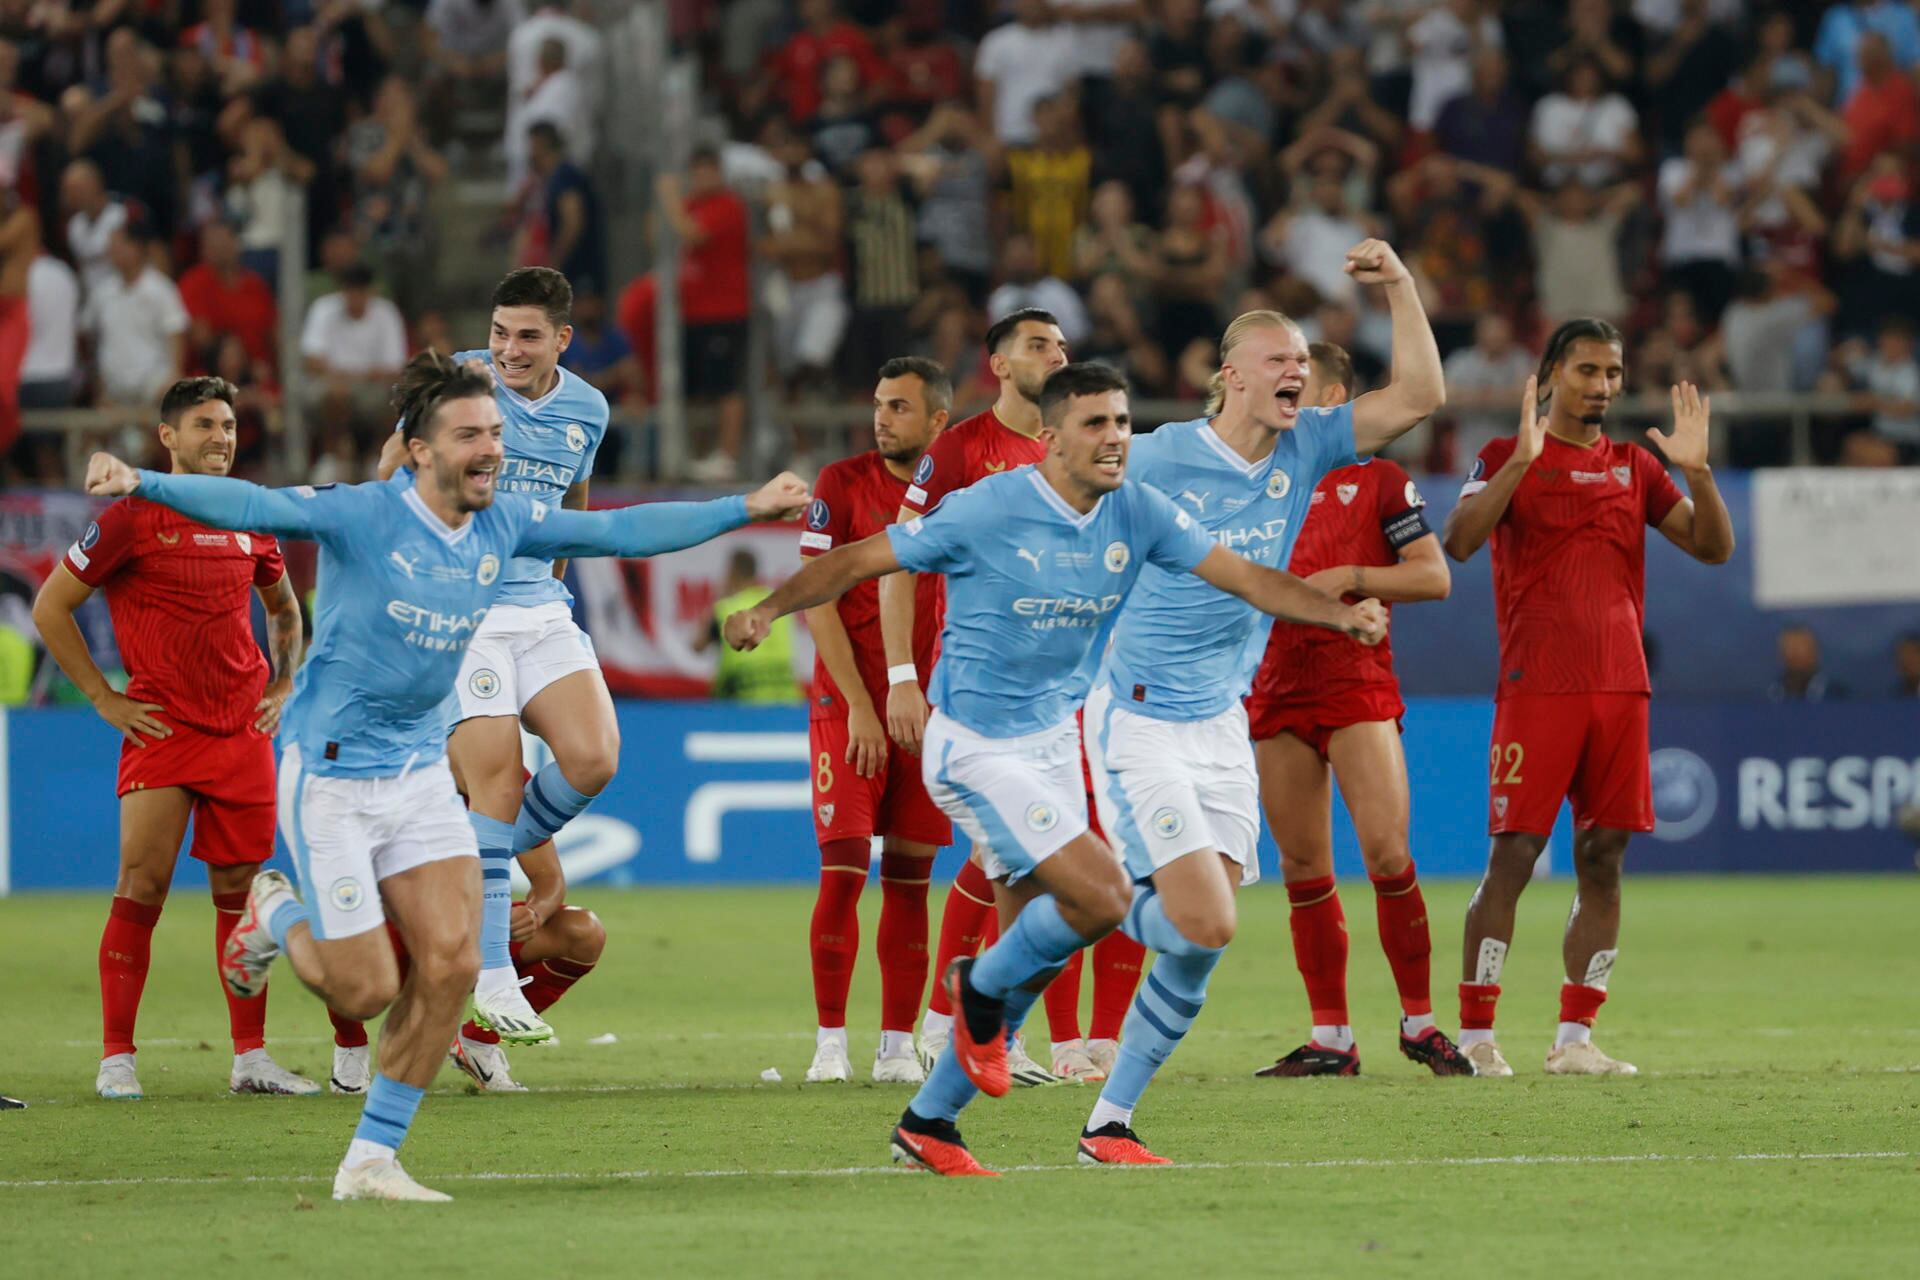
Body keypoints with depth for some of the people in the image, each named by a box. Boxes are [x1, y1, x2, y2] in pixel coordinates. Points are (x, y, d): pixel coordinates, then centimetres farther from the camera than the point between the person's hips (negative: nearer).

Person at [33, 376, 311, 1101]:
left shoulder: (251, 523, 10)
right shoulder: (133, 518, -6)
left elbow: (284, 610, 28)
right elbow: (51, 607, -1)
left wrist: (282, 687, 15)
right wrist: (104, 698, -4)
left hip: (244, 731, 4)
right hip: (161, 733, -4)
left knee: (241, 892, 6)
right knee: (142, 889, -8)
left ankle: (251, 1058, 10)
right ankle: (117, 1060, -3)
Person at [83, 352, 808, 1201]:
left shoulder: (504, 524, 1)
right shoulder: (361, 516, -18)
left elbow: (622, 530, 9)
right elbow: (251, 506, -31)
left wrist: (748, 508, 8)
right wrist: (143, 484, -47)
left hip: (420, 771, 6)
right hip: (331, 774, -6)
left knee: (451, 964, -6)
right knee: (364, 991, -5)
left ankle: (371, 1161, 8)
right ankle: (274, 918, 30)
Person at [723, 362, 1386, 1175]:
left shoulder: (1137, 514, -1)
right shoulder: (988, 512, -17)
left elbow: (1248, 580, 0)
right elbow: (860, 560, -10)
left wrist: (1342, 613, -15)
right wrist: (769, 609, -22)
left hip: (1052, 739, 7)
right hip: (975, 749, -7)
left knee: (1045, 941, 8)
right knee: (1102, 897, -19)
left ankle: (928, 1124, 20)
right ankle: (981, 988, 10)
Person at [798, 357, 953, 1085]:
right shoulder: (842, 484, -3)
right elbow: (817, 601, -6)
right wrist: (860, 705, -12)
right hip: (849, 703, -3)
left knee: (909, 877, 4)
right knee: (844, 867, -9)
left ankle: (898, 1045, 8)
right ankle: (830, 1044, -4)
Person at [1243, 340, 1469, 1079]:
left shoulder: (1378, 480, 3)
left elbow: (1434, 576, -1)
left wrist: (1350, 577, -12)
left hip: (1356, 681, -5)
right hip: (1275, 688, 5)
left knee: (1387, 855, -14)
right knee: (1303, 869, 3)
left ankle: (1419, 1021, -1)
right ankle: (1330, 1038, 8)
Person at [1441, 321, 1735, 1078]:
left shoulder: (1633, 468, 15)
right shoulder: (1507, 459, 2)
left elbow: (1713, 546, 9)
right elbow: (1458, 541, -15)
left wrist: (1696, 469, -6)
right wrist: (1523, 459, -23)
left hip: (1621, 686, 5)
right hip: (1537, 687, -5)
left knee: (1602, 860, 2)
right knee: (1513, 855, -8)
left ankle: (1574, 1040, 6)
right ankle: (1474, 1037, -4)